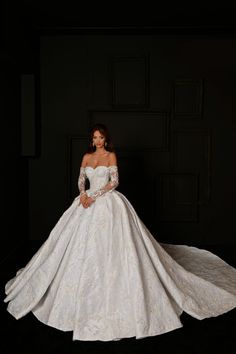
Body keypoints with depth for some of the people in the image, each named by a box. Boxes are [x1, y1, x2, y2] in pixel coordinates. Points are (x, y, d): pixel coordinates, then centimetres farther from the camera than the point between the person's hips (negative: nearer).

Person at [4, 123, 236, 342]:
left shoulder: (111, 156, -2)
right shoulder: (86, 157, 12)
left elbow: (114, 182, -10)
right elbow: (81, 180, 11)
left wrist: (94, 196, -15)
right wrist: (83, 195, -9)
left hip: (109, 203, -5)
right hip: (89, 202, 5)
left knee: (110, 245, -8)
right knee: (84, 245, 8)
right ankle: (85, 289, 25)